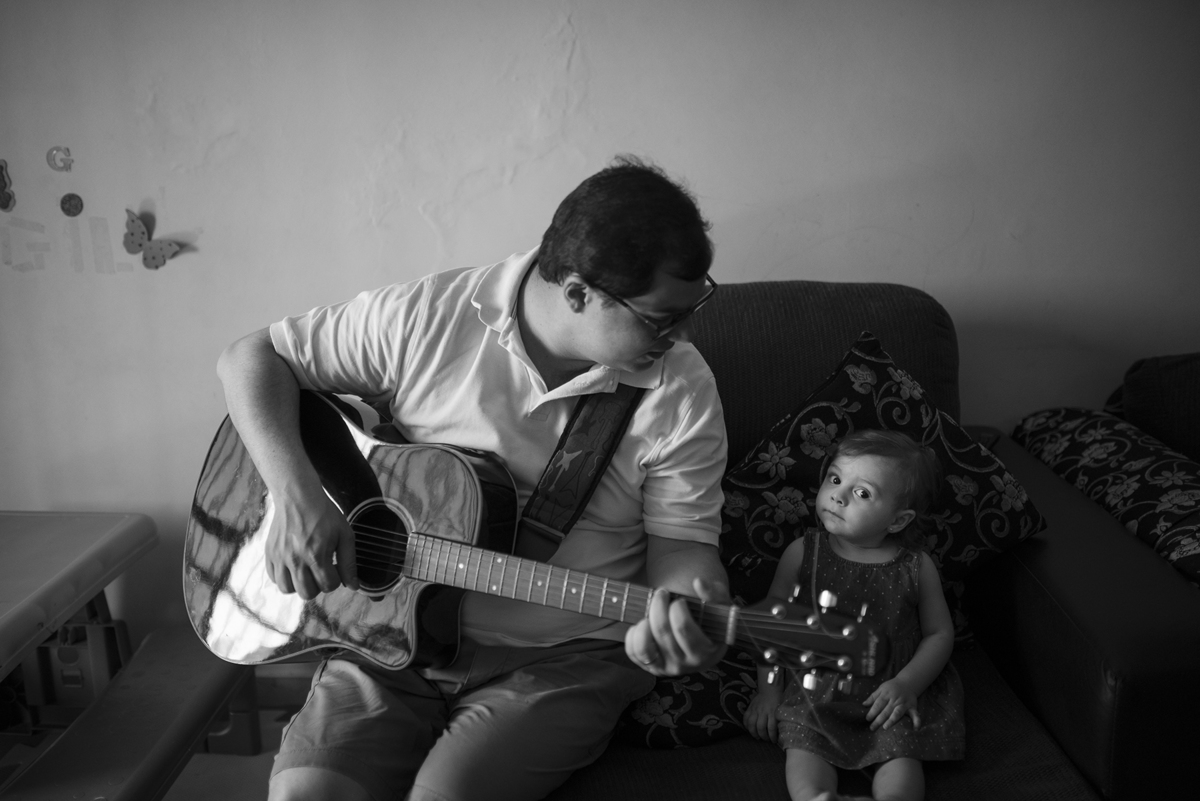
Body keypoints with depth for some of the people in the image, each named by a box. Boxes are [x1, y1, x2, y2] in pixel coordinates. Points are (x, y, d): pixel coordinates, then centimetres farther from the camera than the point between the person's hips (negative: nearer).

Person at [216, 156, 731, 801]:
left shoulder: (682, 393, -9)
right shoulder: (427, 317, -10)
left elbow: (682, 542, -4)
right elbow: (251, 357, -2)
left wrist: (683, 610, -27)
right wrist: (295, 494, -17)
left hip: (563, 659, -1)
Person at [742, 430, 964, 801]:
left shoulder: (916, 568, -5)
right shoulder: (802, 554, -4)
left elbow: (939, 633, 4)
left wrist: (907, 684, -11)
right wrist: (769, 689, 0)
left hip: (889, 693, 0)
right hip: (814, 687, 0)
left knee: (902, 755, -21)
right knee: (803, 745, -22)